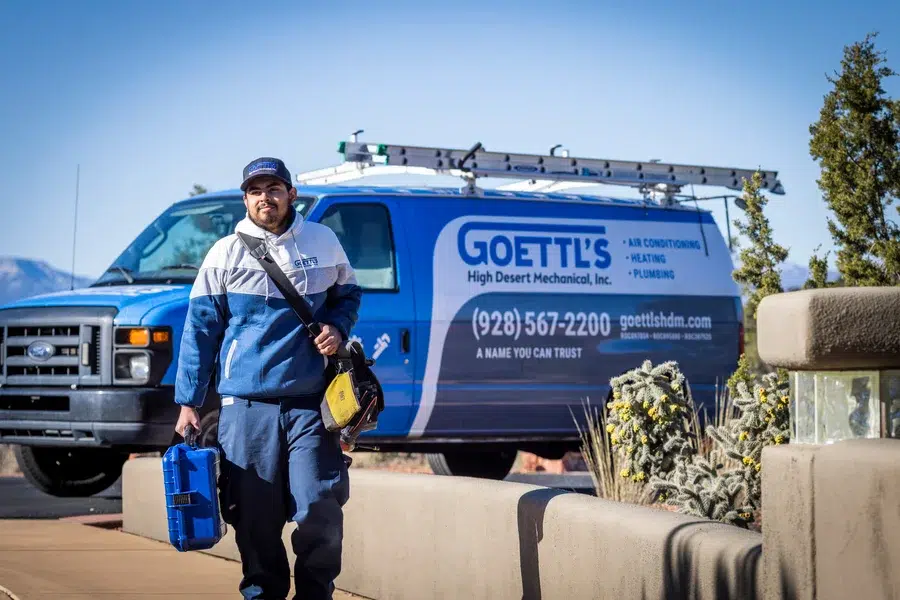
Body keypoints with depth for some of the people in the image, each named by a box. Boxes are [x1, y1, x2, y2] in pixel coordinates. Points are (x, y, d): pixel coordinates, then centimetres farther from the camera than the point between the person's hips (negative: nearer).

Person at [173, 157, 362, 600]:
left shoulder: (324, 242, 8)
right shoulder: (225, 253, 4)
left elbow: (348, 294, 23)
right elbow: (199, 330, 6)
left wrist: (338, 328, 0)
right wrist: (188, 402, 3)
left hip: (311, 402, 0)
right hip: (246, 406, 0)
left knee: (319, 510, -7)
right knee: (255, 519, 1)